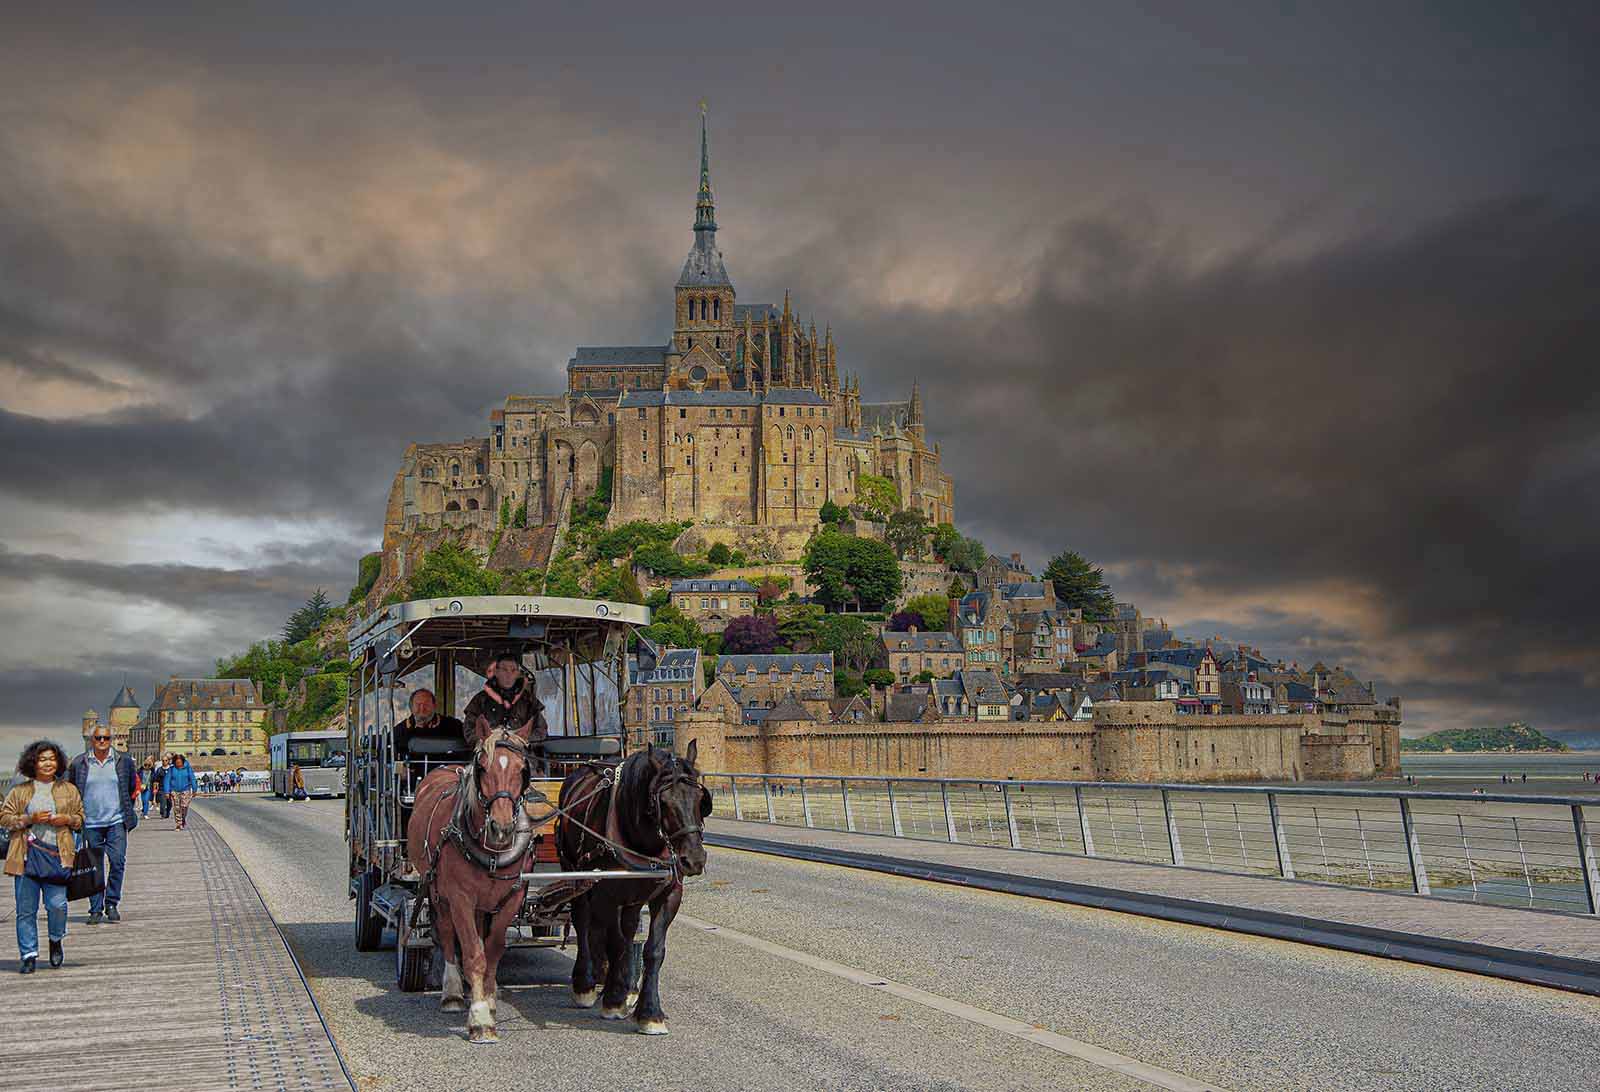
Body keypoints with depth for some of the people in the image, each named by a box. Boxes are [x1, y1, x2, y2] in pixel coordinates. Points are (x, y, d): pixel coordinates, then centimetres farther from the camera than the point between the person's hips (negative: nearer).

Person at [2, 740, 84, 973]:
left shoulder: (68, 790, 12)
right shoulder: (19, 791, 8)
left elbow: (82, 818, 17)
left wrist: (68, 819, -4)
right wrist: (30, 819, -10)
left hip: (58, 856, 0)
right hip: (26, 856, 0)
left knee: (57, 904, -10)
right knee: (26, 909, 2)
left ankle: (56, 940, 18)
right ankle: (29, 955, 13)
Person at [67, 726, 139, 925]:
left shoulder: (123, 761, 4)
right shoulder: (79, 763, 2)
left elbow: (132, 787, 16)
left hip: (116, 821, 0)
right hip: (90, 823, 0)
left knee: (117, 862, -7)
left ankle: (112, 904, 7)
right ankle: (96, 910, 11)